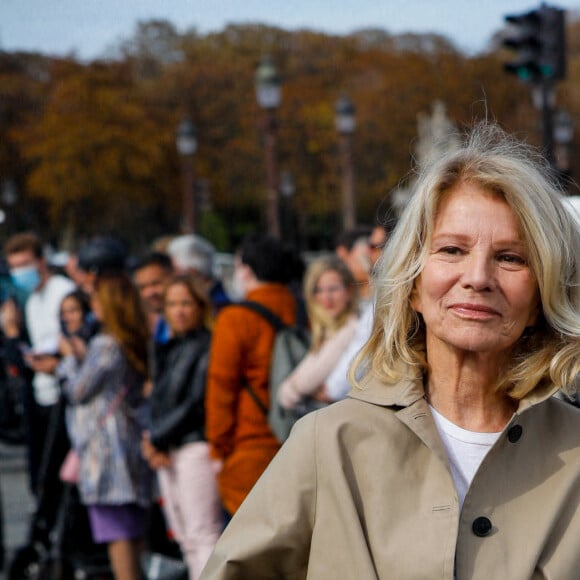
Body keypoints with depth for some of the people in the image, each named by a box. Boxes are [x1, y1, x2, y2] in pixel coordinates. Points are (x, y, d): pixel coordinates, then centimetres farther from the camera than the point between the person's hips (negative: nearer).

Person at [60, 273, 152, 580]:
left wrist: (71, 359, 8)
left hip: (105, 447, -8)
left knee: (116, 531, -8)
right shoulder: (137, 343, 10)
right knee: (130, 529, 12)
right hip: (132, 445, 8)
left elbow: (78, 390, -7)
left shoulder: (106, 345, -14)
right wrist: (83, 357, 18)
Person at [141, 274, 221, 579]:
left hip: (196, 447, -8)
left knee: (203, 535, -10)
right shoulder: (167, 350, 17)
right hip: (166, 453, 8)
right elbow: (158, 402, 15)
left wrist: (157, 439, -7)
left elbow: (197, 403, -14)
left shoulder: (206, 346, -8)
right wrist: (155, 446, -2)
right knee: (185, 538, 9)